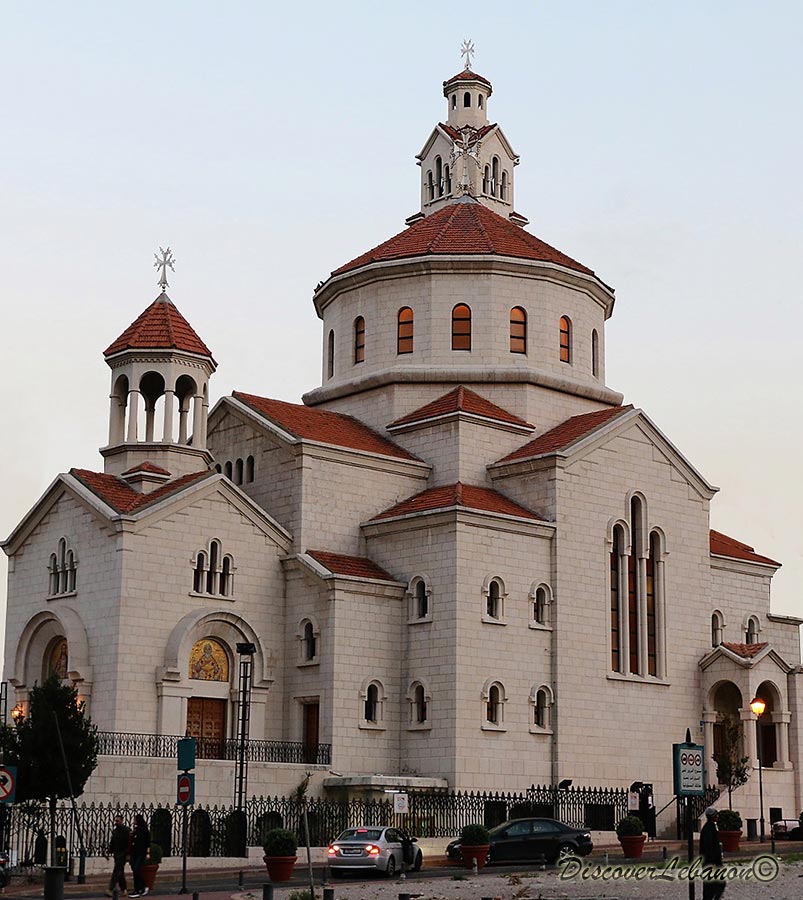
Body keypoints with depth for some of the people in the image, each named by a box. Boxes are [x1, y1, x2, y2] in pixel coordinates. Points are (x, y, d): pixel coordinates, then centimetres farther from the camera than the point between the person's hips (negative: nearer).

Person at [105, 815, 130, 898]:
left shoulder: (126, 830, -9)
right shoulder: (115, 831, 14)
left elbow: (129, 843, -13)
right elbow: (112, 843, 22)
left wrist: (128, 855, -17)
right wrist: (108, 852, 11)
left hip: (122, 854, -8)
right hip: (116, 854, 8)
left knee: (117, 871, -14)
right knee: (120, 873, 10)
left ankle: (111, 890, -20)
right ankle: (124, 890, 16)